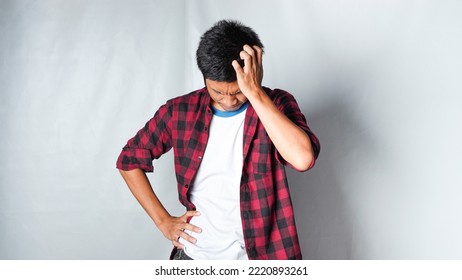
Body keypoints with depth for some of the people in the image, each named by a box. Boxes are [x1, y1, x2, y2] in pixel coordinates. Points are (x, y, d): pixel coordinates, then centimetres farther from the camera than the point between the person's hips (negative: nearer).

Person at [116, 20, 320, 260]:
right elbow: (129, 160, 5)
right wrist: (163, 221, -1)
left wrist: (256, 93, -33)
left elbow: (303, 158, -32)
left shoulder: (275, 105, -12)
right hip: (196, 255, 2)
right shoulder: (180, 111, -7)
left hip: (259, 256, -1)